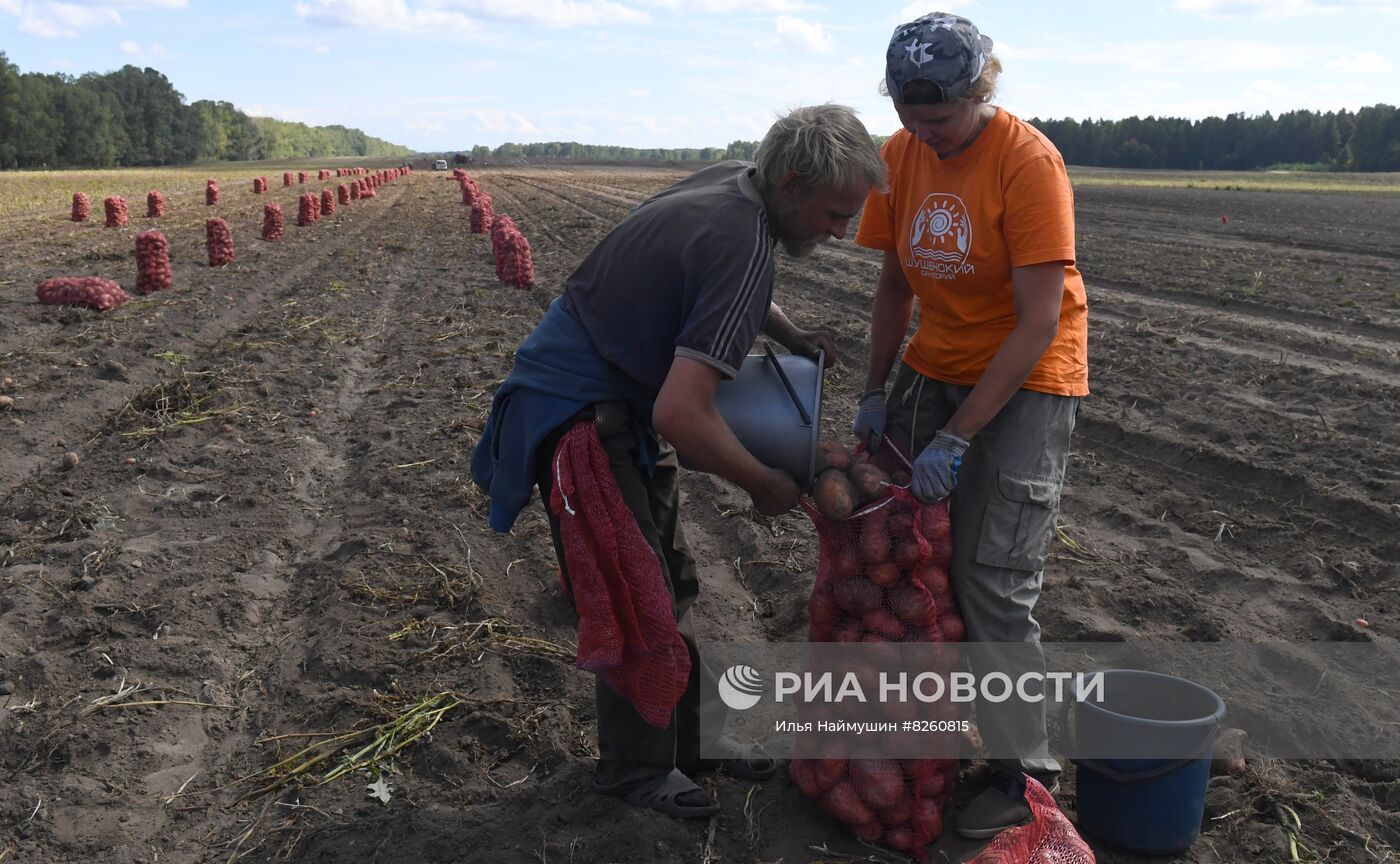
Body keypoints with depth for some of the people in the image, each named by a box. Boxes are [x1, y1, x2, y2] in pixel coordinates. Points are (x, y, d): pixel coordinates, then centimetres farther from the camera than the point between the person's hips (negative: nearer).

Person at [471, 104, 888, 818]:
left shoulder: (731, 181, 0)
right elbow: (681, 416, -36)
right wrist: (764, 485, -18)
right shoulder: (743, 245, -29)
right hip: (576, 412, -10)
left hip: (622, 403, 10)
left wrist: (789, 335, 8)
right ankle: (635, 771, 19)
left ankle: (692, 737, 30)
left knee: (670, 580, 16)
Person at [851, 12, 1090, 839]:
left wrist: (956, 438, -24)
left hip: (1027, 378, -6)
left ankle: (1023, 773, 9)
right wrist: (876, 392, 1)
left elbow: (1039, 323, -22)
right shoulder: (900, 156, -1)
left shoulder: (1028, 160, -19)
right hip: (935, 366, 6)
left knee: (993, 582, -8)